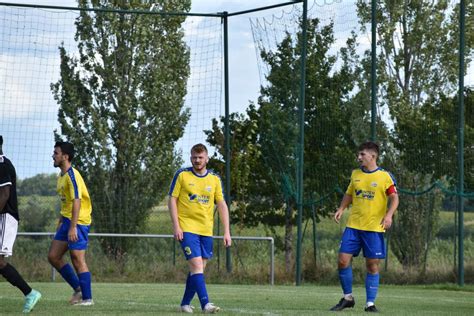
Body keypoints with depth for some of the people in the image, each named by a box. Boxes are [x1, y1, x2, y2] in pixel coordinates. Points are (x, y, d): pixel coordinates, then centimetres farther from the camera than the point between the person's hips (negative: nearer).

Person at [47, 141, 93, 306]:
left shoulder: (72, 176, -16)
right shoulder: (61, 176, 14)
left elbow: (77, 201, -22)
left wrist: (73, 227, -25)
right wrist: (61, 222, 21)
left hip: (78, 222, -10)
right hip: (67, 221, 10)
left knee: (77, 259, -7)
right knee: (53, 256, 9)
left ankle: (87, 298, 0)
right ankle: (78, 289, 16)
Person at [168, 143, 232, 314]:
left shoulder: (214, 179, 7)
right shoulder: (182, 175, -1)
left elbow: (222, 205, 8)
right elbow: (172, 200, -1)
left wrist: (227, 231, 1)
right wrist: (176, 226, -10)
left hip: (206, 230, 4)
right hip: (187, 228, -4)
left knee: (198, 268, 8)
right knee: (196, 266, -15)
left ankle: (186, 303, 22)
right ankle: (205, 304, -22)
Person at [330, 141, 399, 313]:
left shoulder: (385, 176, -4)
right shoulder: (355, 174, 10)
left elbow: (394, 197, -4)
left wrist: (389, 215, -20)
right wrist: (341, 209, 4)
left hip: (374, 228, -4)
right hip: (353, 226, 4)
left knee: (372, 266, 0)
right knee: (343, 261, -4)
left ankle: (370, 303, 8)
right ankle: (347, 298, 12)